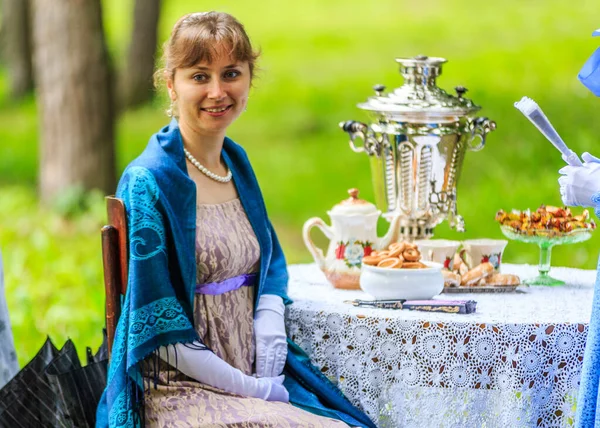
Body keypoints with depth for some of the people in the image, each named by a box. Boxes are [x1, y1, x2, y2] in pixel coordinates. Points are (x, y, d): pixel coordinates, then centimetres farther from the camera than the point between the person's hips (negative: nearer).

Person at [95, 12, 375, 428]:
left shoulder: (237, 163, 11)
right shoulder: (148, 183, -11)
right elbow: (159, 330, -12)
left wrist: (272, 335, -1)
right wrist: (250, 389, -11)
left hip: (256, 374, 6)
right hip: (180, 390, -6)